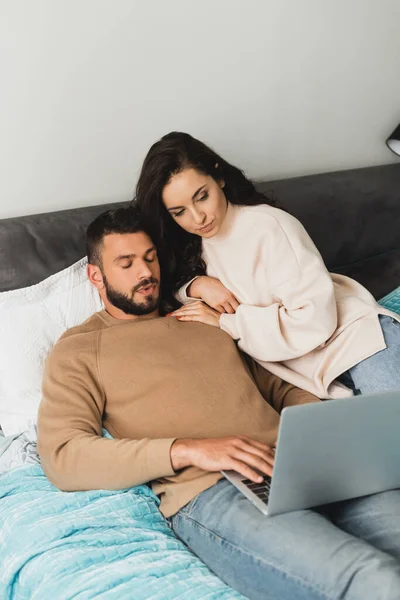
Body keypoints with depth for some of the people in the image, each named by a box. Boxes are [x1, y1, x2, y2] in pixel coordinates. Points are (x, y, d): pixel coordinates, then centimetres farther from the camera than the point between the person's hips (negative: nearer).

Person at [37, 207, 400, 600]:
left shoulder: (204, 321, 29)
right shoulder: (77, 351, 12)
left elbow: (276, 387, 30)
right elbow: (62, 457, -2)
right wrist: (188, 450, -13)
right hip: (208, 492, -6)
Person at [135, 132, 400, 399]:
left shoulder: (267, 226, -16)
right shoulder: (189, 243, 5)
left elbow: (316, 321, -21)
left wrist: (225, 320, -16)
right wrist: (196, 285, -7)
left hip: (355, 337, -5)